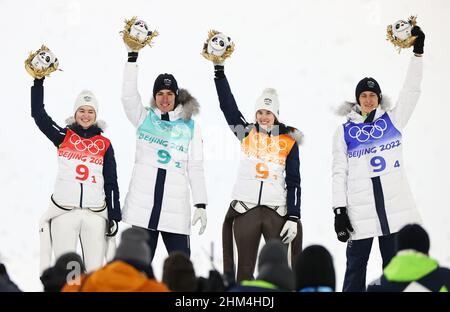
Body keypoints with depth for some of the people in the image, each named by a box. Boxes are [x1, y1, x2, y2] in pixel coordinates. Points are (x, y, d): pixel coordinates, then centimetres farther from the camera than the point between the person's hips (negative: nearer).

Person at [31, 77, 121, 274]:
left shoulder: (105, 144, 9)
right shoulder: (63, 137, 7)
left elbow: (111, 183, 9)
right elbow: (38, 113, -1)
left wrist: (114, 217, 4)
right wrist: (38, 81, -7)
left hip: (95, 215, 1)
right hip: (63, 213, -1)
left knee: (95, 271, 1)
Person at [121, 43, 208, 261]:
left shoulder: (190, 126, 9)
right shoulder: (144, 118, 9)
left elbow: (196, 168, 7)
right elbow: (128, 95, -8)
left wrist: (201, 205, 0)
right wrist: (132, 57, -15)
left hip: (176, 207, 0)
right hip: (142, 203, 0)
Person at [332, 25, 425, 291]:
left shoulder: (392, 120, 10)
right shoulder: (344, 132, 6)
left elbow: (411, 91, 3)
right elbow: (339, 173, 4)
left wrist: (418, 53, -4)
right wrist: (339, 210, -3)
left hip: (395, 206, 1)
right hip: (360, 210, -1)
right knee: (356, 266, 2)